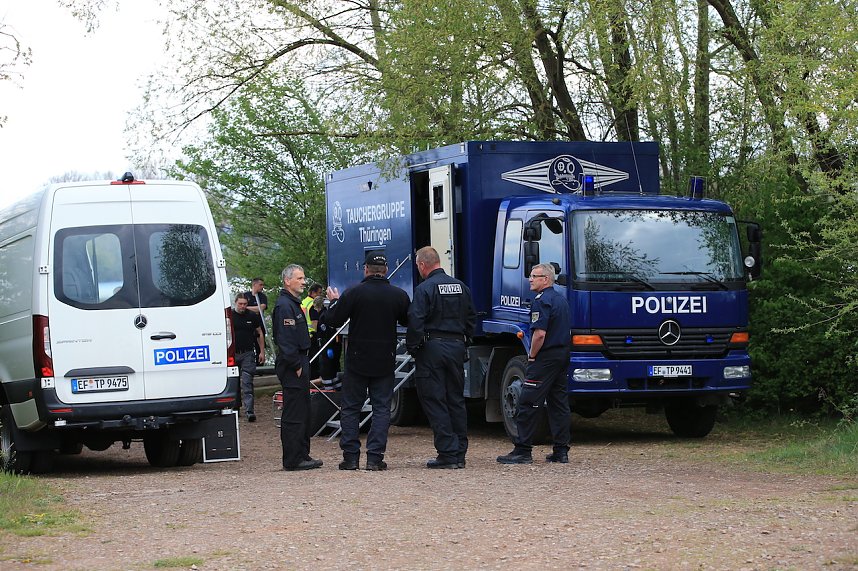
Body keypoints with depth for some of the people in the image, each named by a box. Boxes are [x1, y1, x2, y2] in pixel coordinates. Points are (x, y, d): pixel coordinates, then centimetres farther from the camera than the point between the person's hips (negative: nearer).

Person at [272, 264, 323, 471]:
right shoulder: (284, 306, -15)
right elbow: (285, 340, -21)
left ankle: (302, 455, 20)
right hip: (292, 368, -11)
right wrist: (296, 366, -20)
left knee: (303, 413, 14)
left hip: (298, 365, 11)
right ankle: (293, 460, -6)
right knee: (294, 414, -8)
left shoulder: (294, 304, 19)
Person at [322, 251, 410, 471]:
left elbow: (333, 321, -4)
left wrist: (334, 302, 15)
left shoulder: (354, 293, -10)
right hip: (385, 362, 1)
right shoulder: (398, 295, -3)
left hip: (357, 361, -1)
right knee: (381, 408, 6)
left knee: (350, 408, 8)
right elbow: (407, 321, 13)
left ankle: (351, 457, 6)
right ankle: (375, 457, 0)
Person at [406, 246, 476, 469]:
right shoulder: (461, 287, 11)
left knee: (434, 402, -2)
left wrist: (412, 347, -5)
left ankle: (448, 453, -6)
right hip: (457, 347, 6)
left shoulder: (425, 288, -11)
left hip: (432, 348, -6)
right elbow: (471, 318, 15)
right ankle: (459, 453, 13)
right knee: (456, 400, 12)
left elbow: (415, 322, -16)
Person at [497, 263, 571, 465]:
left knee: (528, 403, -7)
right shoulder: (562, 300, 16)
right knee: (559, 403, 10)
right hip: (563, 355, 10)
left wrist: (532, 356, -10)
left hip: (545, 357, -10)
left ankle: (522, 450, -8)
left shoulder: (542, 301, -14)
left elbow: (540, 334, -22)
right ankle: (561, 451, 10)